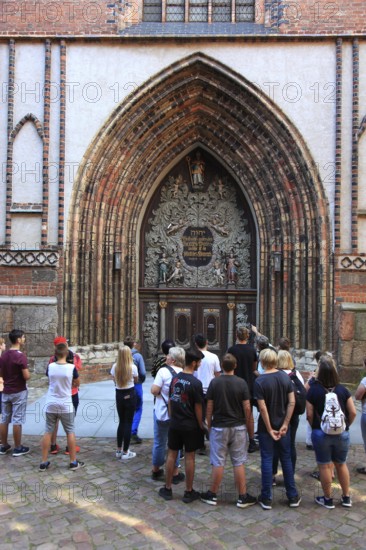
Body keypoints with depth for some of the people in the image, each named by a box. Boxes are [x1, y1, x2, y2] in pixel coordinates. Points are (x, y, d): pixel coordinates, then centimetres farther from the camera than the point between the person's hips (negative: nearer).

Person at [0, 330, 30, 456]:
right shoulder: (20, 356, -18)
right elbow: (26, 376, -19)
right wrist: (27, 373, 1)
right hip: (19, 392, -7)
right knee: (17, 420, 0)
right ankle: (18, 448, 8)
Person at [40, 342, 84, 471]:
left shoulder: (50, 366, -5)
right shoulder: (71, 367, -13)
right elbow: (76, 383, 3)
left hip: (51, 404, 2)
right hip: (66, 405, -2)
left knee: (48, 432, 12)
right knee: (70, 432, 9)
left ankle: (44, 462, 17)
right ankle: (73, 462, 16)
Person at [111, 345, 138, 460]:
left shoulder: (115, 367, -5)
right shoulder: (133, 367, -14)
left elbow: (114, 381, 8)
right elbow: (136, 381, 1)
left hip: (119, 395, 4)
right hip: (130, 395, -4)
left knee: (121, 422, 17)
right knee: (128, 423, 5)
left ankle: (118, 450, 24)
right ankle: (125, 452, 10)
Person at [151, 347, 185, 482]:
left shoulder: (164, 371, -17)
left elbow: (154, 390, -20)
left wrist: (161, 392, 0)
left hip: (162, 412, -2)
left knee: (159, 442, 15)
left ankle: (156, 470, 30)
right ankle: (175, 473, 22)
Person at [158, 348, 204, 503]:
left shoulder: (175, 378, -1)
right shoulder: (196, 383, -18)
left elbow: (170, 400, 7)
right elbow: (198, 407, -14)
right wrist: (201, 425, -1)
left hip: (174, 424, 5)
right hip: (190, 426, -5)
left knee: (171, 455, 14)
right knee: (189, 457, 7)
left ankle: (167, 489, 24)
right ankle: (189, 492, 19)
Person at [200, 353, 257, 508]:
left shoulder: (214, 382, -7)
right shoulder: (241, 383, -7)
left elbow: (209, 407, -3)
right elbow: (247, 408, -5)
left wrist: (209, 425, 9)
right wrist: (250, 429, 5)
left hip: (219, 427, 0)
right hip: (238, 427, 1)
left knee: (218, 462, 8)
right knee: (239, 463, 10)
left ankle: (212, 495, 20)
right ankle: (243, 497, 17)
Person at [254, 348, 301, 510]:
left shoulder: (259, 381, -17)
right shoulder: (285, 377, -5)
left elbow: (262, 408, -18)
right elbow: (292, 402, -7)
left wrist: (269, 429, -10)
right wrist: (285, 424, -5)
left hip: (266, 427, -3)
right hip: (283, 425, 3)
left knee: (267, 460, 7)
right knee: (286, 460, 16)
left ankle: (266, 498, 15)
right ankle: (293, 496, 25)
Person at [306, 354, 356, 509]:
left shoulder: (313, 390, -13)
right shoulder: (342, 389, -6)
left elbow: (309, 414, -12)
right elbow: (353, 412, -3)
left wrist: (315, 427, 6)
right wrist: (346, 426, 13)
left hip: (321, 433, -3)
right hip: (342, 433, 3)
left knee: (325, 466, 10)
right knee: (341, 464, 20)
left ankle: (328, 499, 22)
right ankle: (346, 498, 31)